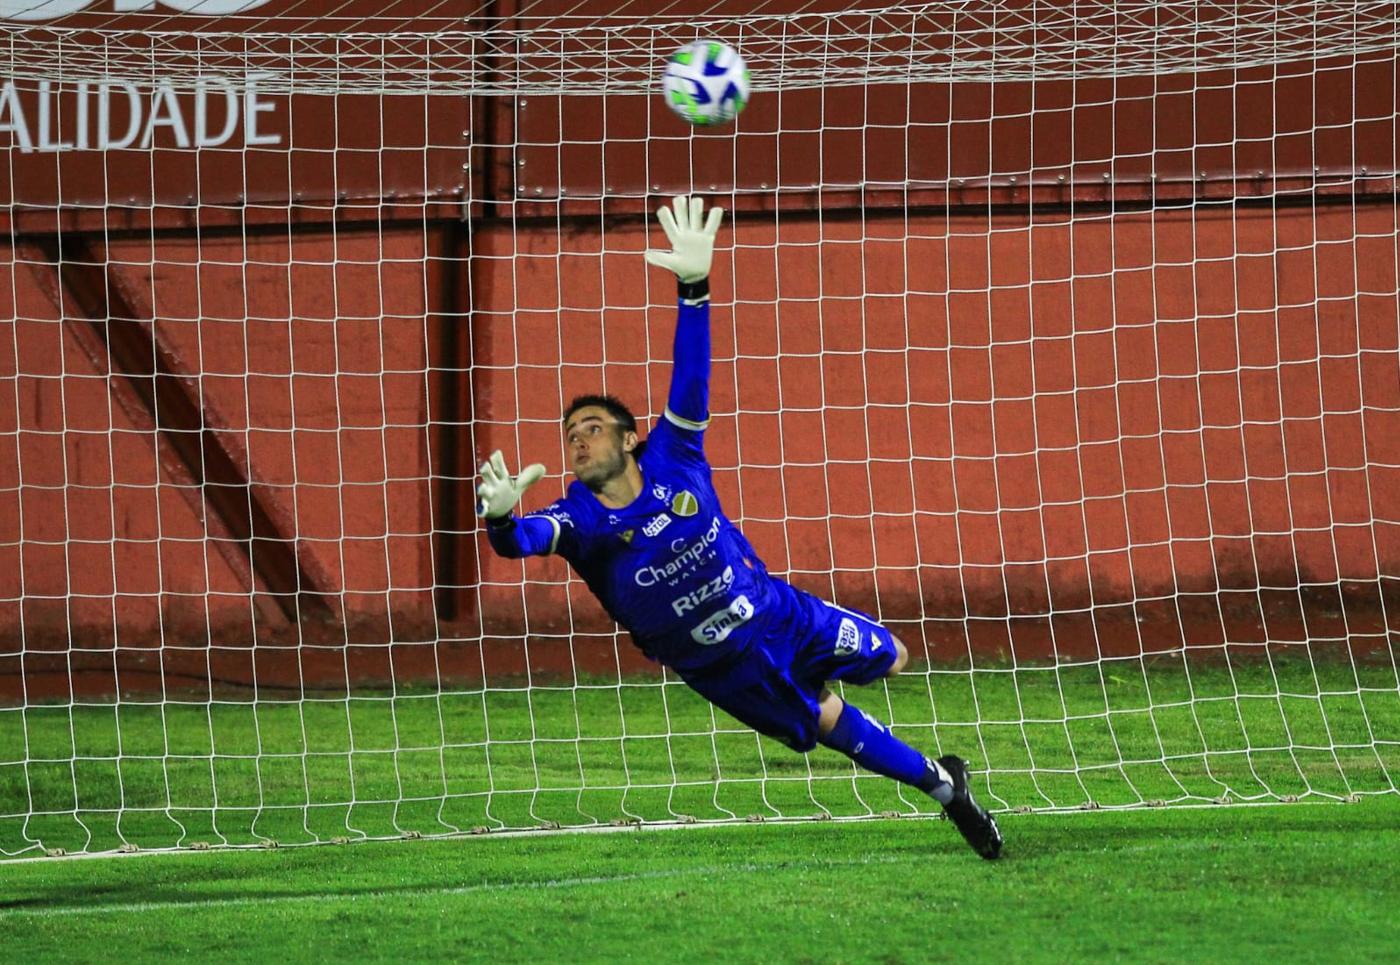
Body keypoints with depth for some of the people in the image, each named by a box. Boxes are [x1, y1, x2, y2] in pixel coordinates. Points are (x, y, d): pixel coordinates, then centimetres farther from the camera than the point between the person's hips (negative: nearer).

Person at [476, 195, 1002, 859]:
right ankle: (943, 785, 33)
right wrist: (499, 517, -66)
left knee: (891, 660, 14)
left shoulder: (671, 461, -17)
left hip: (778, 613, 2)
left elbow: (691, 373, -21)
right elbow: (523, 540, -42)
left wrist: (694, 288, -34)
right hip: (721, 669, -2)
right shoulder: (579, 520, -23)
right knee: (831, 726, 10)